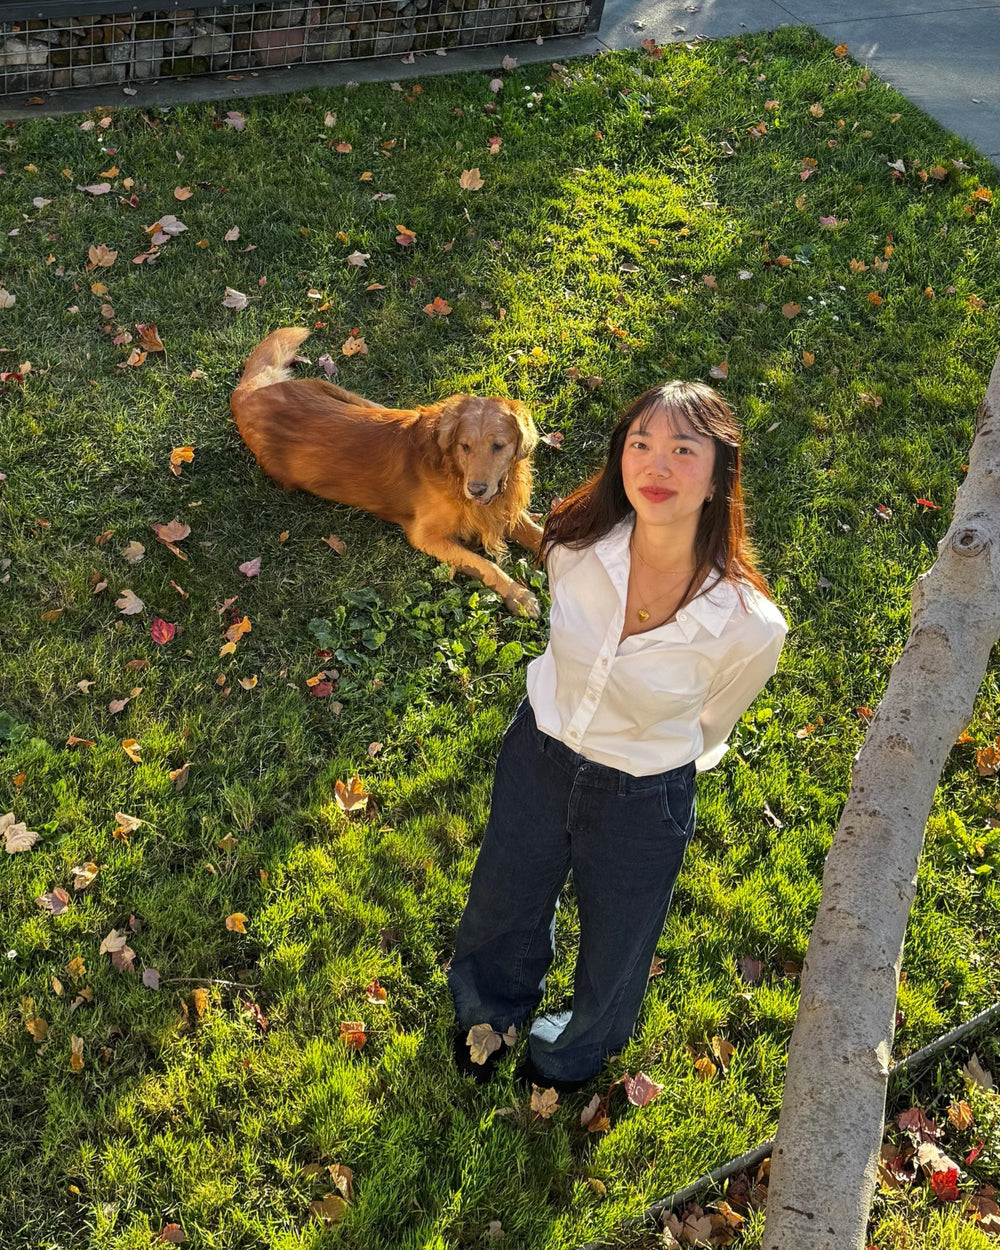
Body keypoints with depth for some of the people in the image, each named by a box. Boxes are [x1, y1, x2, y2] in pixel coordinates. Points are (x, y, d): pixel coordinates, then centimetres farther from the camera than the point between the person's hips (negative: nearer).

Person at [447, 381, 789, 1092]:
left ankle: (577, 1051, 63)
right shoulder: (578, 545, -24)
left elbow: (706, 728, -8)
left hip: (643, 800, -2)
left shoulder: (749, 627, -32)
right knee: (503, 905, 28)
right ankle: (493, 1008, 66)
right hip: (538, 752, 3)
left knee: (615, 946, 25)